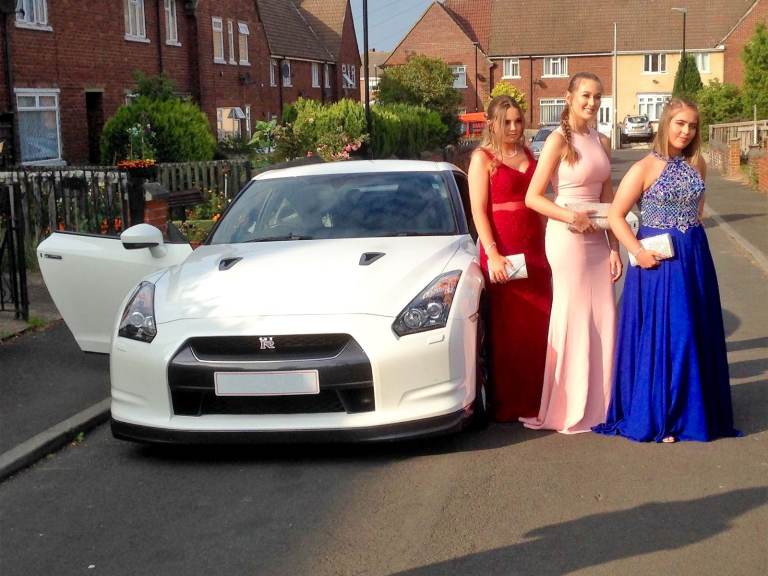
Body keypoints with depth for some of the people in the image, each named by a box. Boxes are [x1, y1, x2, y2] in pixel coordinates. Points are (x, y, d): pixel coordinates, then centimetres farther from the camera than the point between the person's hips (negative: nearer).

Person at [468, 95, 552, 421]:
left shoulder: (528, 155, 15)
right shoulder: (483, 158, -2)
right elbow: (478, 210, -8)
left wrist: (545, 247, 12)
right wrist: (492, 254, -17)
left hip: (534, 249, 6)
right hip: (502, 250, -5)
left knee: (538, 326, 5)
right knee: (506, 328, -1)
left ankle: (534, 400, 16)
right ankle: (506, 405, 7)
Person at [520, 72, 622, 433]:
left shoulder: (601, 142, 11)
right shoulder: (558, 140, -8)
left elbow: (608, 199, 14)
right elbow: (533, 197, -11)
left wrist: (614, 247, 10)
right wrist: (571, 217, -20)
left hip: (597, 238, 6)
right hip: (567, 237, -6)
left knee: (602, 319, 7)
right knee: (573, 319, -1)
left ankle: (597, 402, 19)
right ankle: (569, 408, 11)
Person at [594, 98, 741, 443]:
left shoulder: (697, 164, 7)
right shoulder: (646, 167, -8)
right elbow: (615, 216, -9)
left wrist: (691, 230, 10)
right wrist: (638, 252, -18)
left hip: (695, 258, 6)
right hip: (658, 260, -5)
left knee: (696, 333, 9)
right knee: (660, 336, -2)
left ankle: (692, 410, 22)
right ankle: (656, 417, 10)